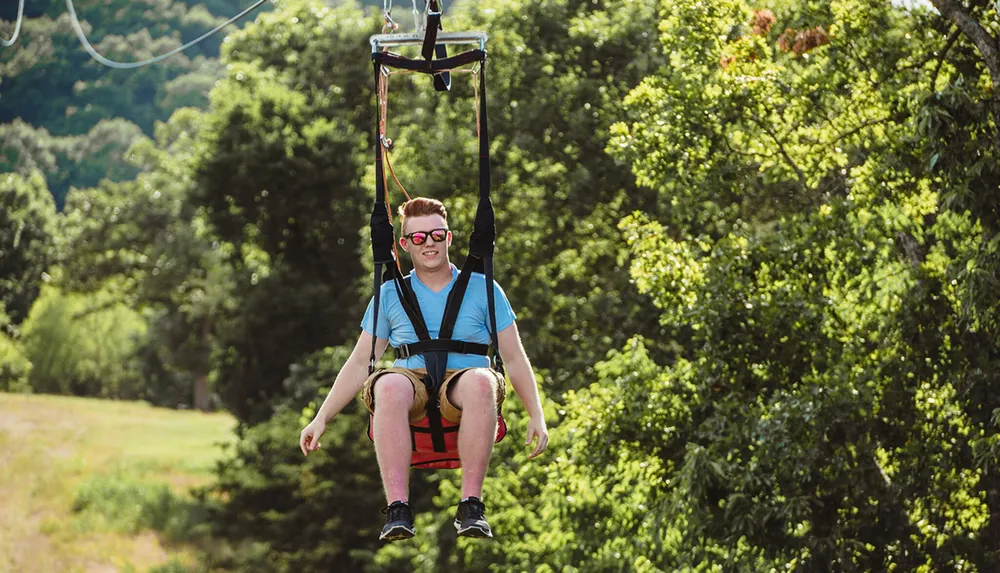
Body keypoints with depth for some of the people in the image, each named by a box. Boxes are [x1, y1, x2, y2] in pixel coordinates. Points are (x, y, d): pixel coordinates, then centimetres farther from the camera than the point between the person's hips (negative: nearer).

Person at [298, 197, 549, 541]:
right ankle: (397, 510, -44)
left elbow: (514, 358, 13)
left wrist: (536, 415, 0)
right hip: (412, 385, 1)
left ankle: (471, 507, -39)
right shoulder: (390, 294, 17)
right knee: (390, 385, -37)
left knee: (480, 381, -38)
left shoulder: (482, 289, 14)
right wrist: (322, 418, 8)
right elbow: (359, 362, 17)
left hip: (461, 394, -1)